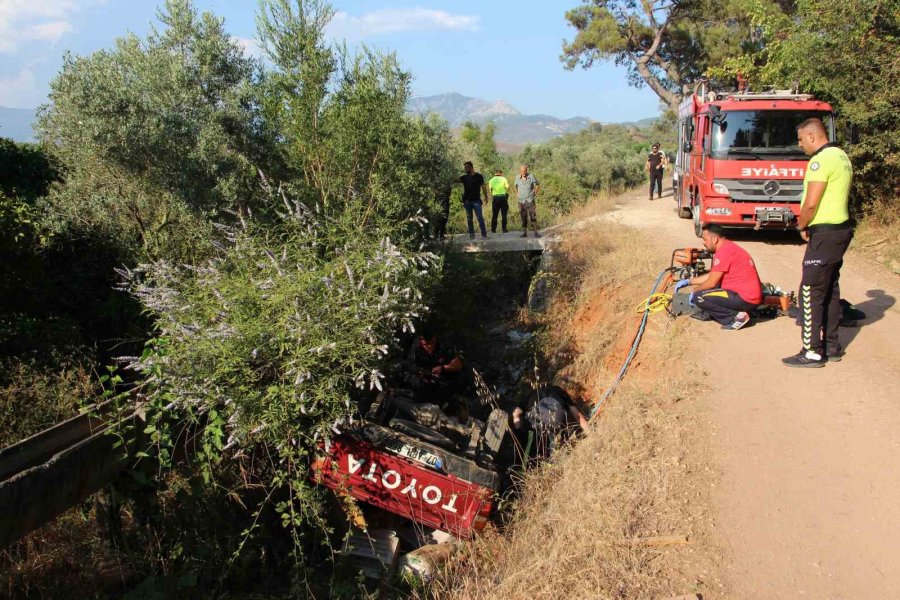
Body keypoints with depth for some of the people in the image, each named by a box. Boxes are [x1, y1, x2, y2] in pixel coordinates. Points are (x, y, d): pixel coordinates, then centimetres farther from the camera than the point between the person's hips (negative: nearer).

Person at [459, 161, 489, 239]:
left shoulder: (478, 176, 1)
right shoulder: (464, 177, 9)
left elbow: (483, 186, 2)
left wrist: (486, 197, 0)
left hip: (476, 200, -4)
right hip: (467, 201, 4)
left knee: (480, 217, -8)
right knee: (469, 218, 6)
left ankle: (484, 234, -7)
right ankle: (471, 234, 13)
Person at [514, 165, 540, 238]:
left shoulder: (531, 176, -6)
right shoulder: (517, 178, 3)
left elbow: (538, 184, 6)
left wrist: (535, 194, 2)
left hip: (530, 200, -3)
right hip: (521, 201, 3)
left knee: (533, 217, -8)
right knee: (523, 218, 5)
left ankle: (536, 233, -7)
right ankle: (525, 233, 10)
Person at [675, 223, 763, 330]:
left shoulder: (724, 252, -18)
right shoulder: (728, 247, 14)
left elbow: (711, 283, -13)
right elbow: (711, 275, 23)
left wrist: (694, 291, 4)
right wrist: (688, 281, 22)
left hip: (746, 299, -10)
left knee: (698, 297, -13)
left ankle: (736, 316, -9)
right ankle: (707, 313, 16)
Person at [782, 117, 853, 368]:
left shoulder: (821, 160, -16)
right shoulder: (841, 156, 15)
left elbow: (811, 203, -21)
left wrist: (802, 226, -4)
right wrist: (808, 224, 12)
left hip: (825, 233, -10)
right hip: (840, 228, 10)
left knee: (810, 292, -5)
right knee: (830, 290, 15)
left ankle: (812, 352, -2)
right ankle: (831, 345, 23)